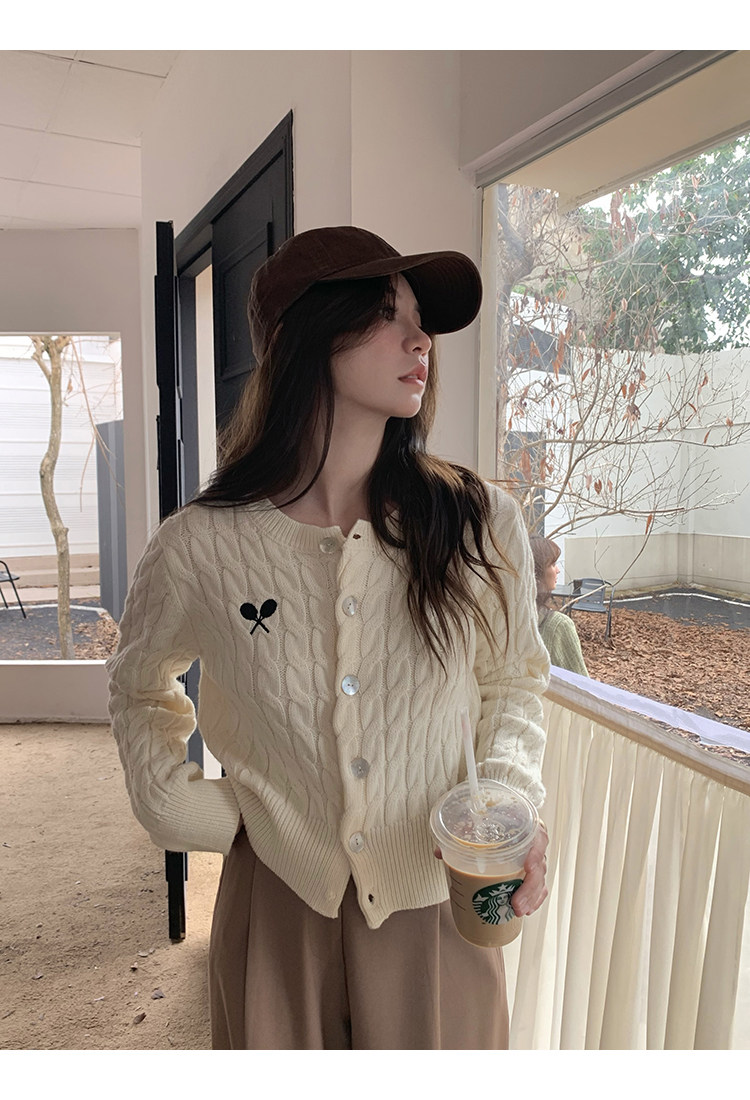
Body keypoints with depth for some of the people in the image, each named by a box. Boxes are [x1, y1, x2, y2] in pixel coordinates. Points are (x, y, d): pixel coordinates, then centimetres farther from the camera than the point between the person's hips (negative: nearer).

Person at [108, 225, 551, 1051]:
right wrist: (179, 808, -2)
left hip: (439, 904, 1)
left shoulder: (480, 527, -12)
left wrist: (511, 805, -11)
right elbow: (140, 687, 8)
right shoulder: (201, 547, -13)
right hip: (276, 900, 0)